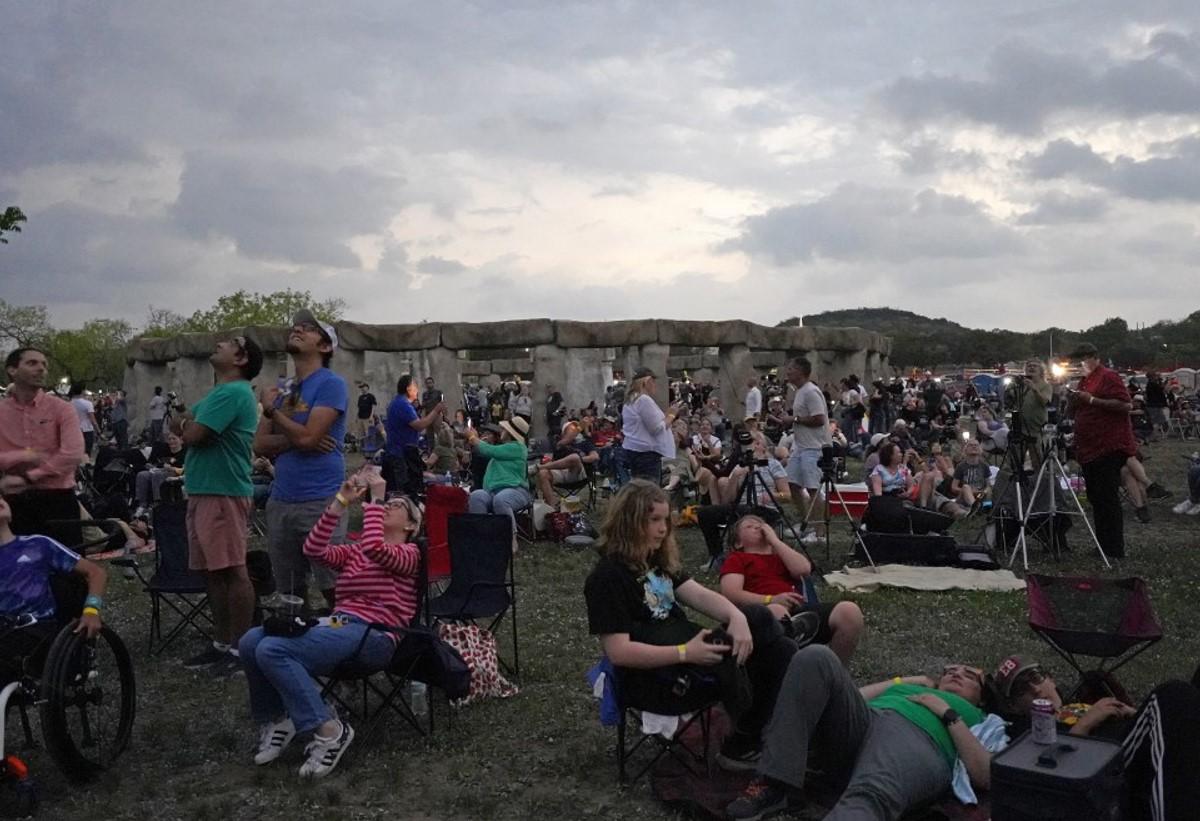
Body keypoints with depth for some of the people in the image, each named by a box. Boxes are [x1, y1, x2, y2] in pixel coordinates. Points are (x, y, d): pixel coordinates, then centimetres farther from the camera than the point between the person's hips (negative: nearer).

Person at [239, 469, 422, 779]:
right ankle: (275, 718, 5)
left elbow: (375, 548, -17)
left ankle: (329, 730, -18)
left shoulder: (409, 553, 6)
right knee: (251, 642, -15)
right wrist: (341, 501, 3)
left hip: (373, 635, -7)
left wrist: (376, 498, -7)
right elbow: (313, 549, 7)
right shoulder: (353, 552, 25)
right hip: (337, 624, 7)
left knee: (272, 649, -26)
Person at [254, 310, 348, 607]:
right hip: (281, 502, 7)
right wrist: (295, 439, -9)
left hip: (320, 502, -7)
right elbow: (260, 444, 9)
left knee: (336, 590, -6)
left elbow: (307, 437, -16)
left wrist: (271, 408, -2)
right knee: (287, 594, 12)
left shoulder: (331, 384, -5)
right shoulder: (282, 389, 16)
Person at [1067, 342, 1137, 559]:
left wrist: (1092, 400, -20)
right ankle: (1102, 545, 19)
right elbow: (1073, 413, 22)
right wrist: (1072, 401, 1)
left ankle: (1114, 549, -4)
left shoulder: (1108, 377, -7)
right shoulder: (1084, 380, 17)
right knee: (1095, 498, 12)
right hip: (1089, 449, 9)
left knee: (1107, 498, -8)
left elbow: (1126, 405, -18)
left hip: (1109, 447, -9)